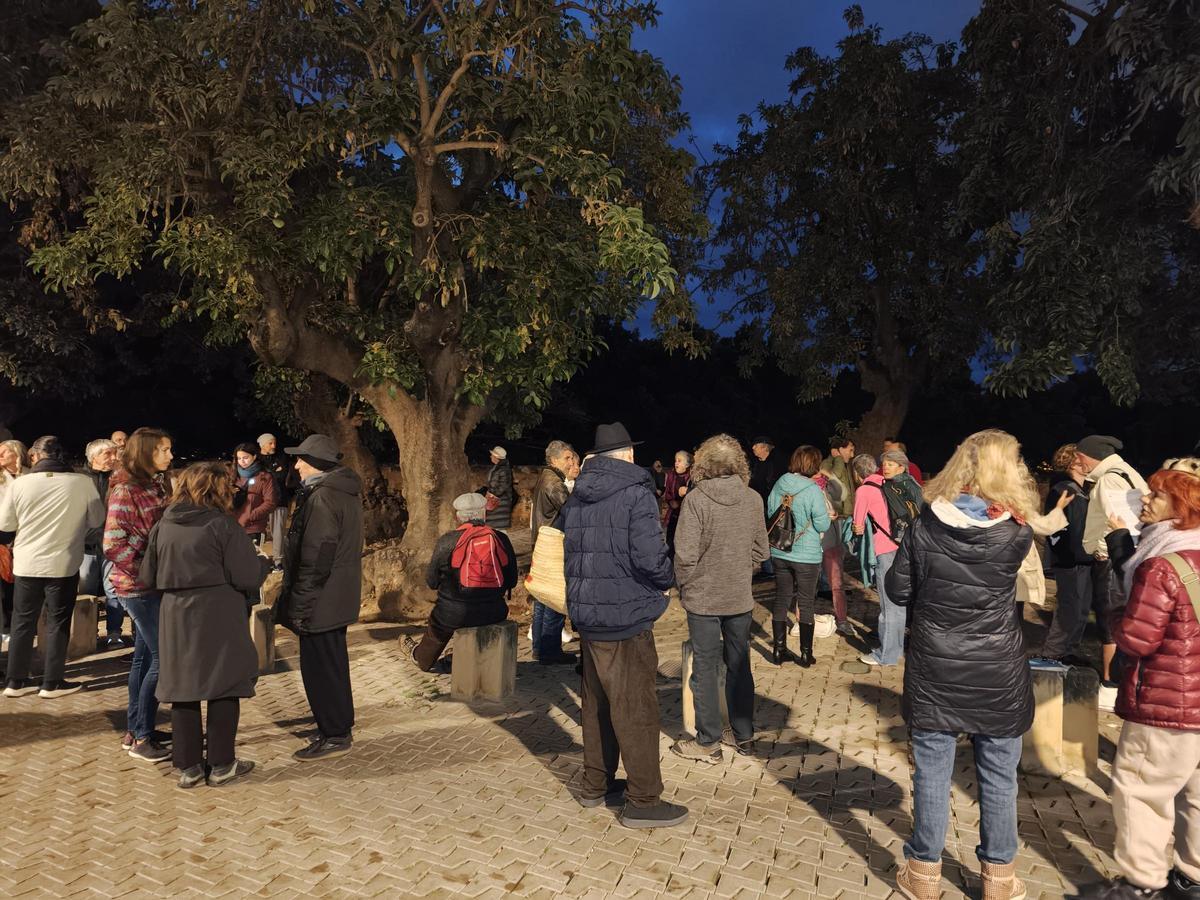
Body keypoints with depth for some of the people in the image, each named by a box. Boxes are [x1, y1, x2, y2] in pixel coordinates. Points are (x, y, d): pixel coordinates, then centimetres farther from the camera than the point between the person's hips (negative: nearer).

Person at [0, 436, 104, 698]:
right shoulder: (82, 483, -11)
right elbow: (97, 520, 2)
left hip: (26, 564, 2)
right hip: (63, 564, -1)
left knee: (22, 622, 15)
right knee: (58, 623, 9)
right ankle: (52, 683, 14)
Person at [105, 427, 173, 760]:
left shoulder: (158, 486, 9)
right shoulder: (125, 490, -13)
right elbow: (114, 545, -17)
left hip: (154, 585, 8)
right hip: (138, 587, -8)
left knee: (145, 656, 15)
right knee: (163, 656, -6)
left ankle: (134, 731, 26)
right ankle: (142, 737, 6)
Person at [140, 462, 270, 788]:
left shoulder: (162, 526, 4)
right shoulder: (222, 524, -11)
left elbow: (148, 578, 10)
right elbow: (247, 578, -12)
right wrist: (265, 563, 8)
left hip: (176, 619, 5)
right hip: (218, 620, -4)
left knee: (183, 690, 12)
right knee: (224, 688, 7)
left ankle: (189, 766, 19)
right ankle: (221, 765, 13)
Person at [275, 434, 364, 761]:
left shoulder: (322, 497, -20)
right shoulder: (346, 491, 11)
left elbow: (316, 556, -23)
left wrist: (300, 605, -17)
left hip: (320, 600, -10)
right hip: (340, 597, 10)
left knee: (319, 667, 1)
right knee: (333, 665, 19)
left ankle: (334, 735, 11)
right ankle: (340, 727, 31)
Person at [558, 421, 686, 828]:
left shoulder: (575, 498, 7)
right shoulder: (636, 494, -15)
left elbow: (560, 548, 15)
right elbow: (650, 558, -22)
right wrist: (668, 579, -3)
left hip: (587, 615, 7)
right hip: (626, 619, -7)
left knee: (597, 703, 20)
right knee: (636, 708, 3)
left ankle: (595, 784, 33)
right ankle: (643, 801, 12)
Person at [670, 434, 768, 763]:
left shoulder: (696, 498, -16)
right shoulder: (753, 499, -3)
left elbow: (685, 554, -18)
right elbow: (761, 550, 4)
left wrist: (683, 586, -1)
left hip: (703, 599, -4)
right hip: (741, 598, 4)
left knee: (705, 669, 6)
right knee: (739, 666, 16)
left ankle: (708, 742, 14)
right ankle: (743, 735, 27)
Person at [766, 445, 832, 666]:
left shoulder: (779, 485, -2)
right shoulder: (812, 489, -16)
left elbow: (770, 514, 7)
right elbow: (822, 525, -13)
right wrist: (828, 517, 7)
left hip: (779, 553, 4)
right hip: (806, 555, -4)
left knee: (781, 599, 14)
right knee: (806, 603, 9)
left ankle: (779, 650, 21)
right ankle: (806, 654, 16)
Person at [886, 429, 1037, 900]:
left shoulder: (926, 525, -10)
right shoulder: (1016, 532, -9)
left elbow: (897, 589, -3)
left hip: (934, 672, 0)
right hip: (998, 673, 0)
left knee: (932, 773, 11)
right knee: (998, 778, 15)